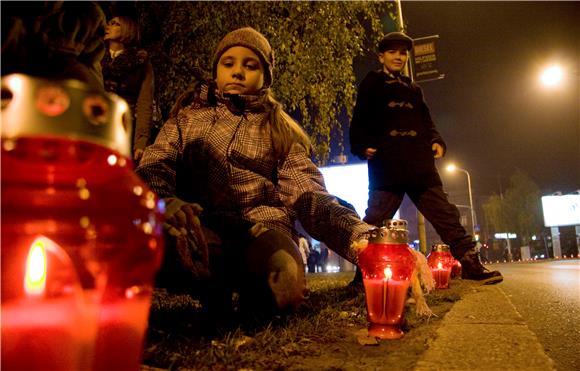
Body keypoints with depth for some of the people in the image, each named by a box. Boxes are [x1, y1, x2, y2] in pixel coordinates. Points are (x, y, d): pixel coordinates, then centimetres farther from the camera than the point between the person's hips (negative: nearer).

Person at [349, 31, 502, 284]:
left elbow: (426, 122, 27)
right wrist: (362, 147, -13)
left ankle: (471, 264, 8)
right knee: (375, 222, -7)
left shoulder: (413, 89, 28)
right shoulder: (371, 84, 14)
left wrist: (436, 142, 6)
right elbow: (359, 122, 4)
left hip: (419, 166, 5)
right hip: (386, 165, -5)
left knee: (445, 215, 3)